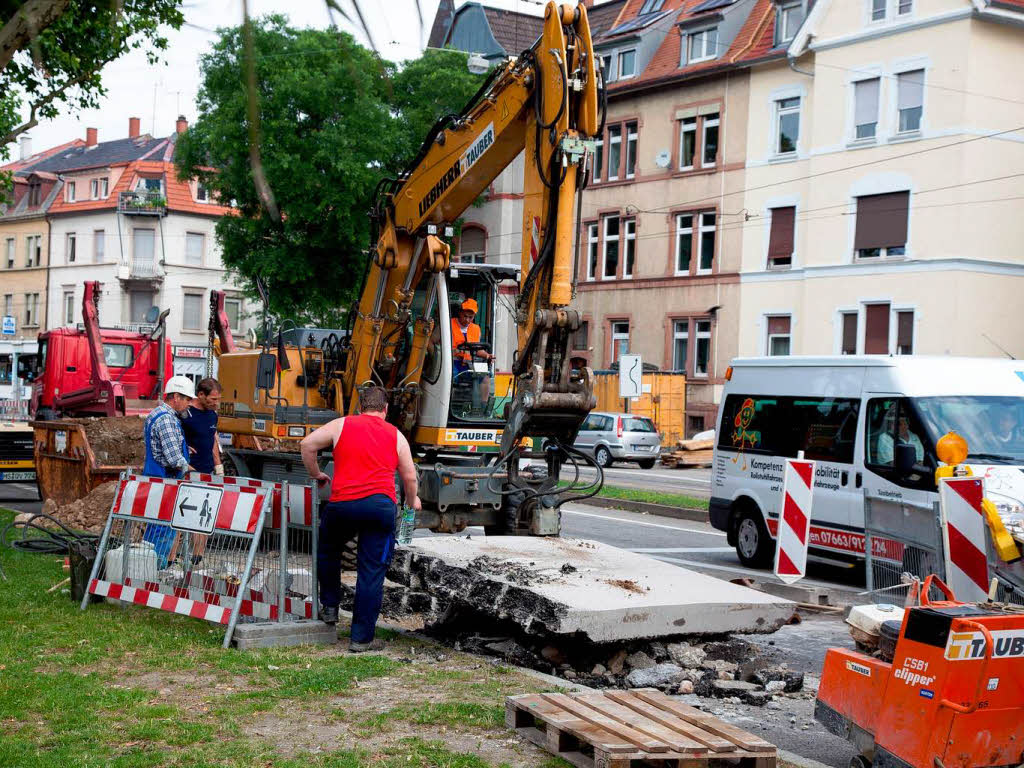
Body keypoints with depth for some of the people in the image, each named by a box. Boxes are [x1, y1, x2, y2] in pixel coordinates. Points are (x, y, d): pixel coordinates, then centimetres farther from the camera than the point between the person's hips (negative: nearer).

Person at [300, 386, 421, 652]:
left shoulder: (342, 425, 12)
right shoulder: (396, 435, 15)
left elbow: (306, 445, 8)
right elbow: (409, 476, 17)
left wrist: (316, 474, 24)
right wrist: (412, 501, 37)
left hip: (342, 503, 0)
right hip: (381, 505, 0)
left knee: (327, 551, 30)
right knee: (372, 574, 4)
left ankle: (330, 607, 33)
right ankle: (361, 638, 6)